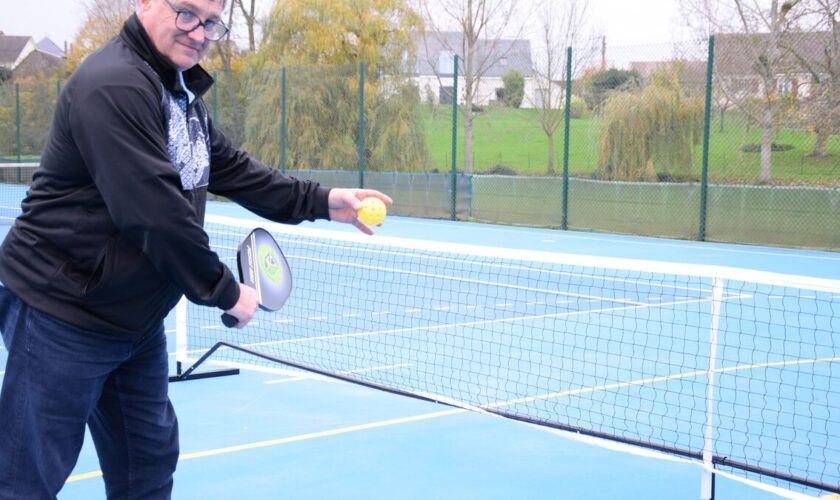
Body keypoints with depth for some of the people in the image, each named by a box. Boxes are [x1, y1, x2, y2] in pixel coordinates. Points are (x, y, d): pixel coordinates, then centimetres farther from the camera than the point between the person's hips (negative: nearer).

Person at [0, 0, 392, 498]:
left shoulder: (183, 92, 11)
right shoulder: (114, 87, -23)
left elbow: (232, 168, 15)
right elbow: (156, 211, -28)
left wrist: (321, 201, 5)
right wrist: (226, 291, -18)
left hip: (137, 318, 10)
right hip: (63, 316, -10)